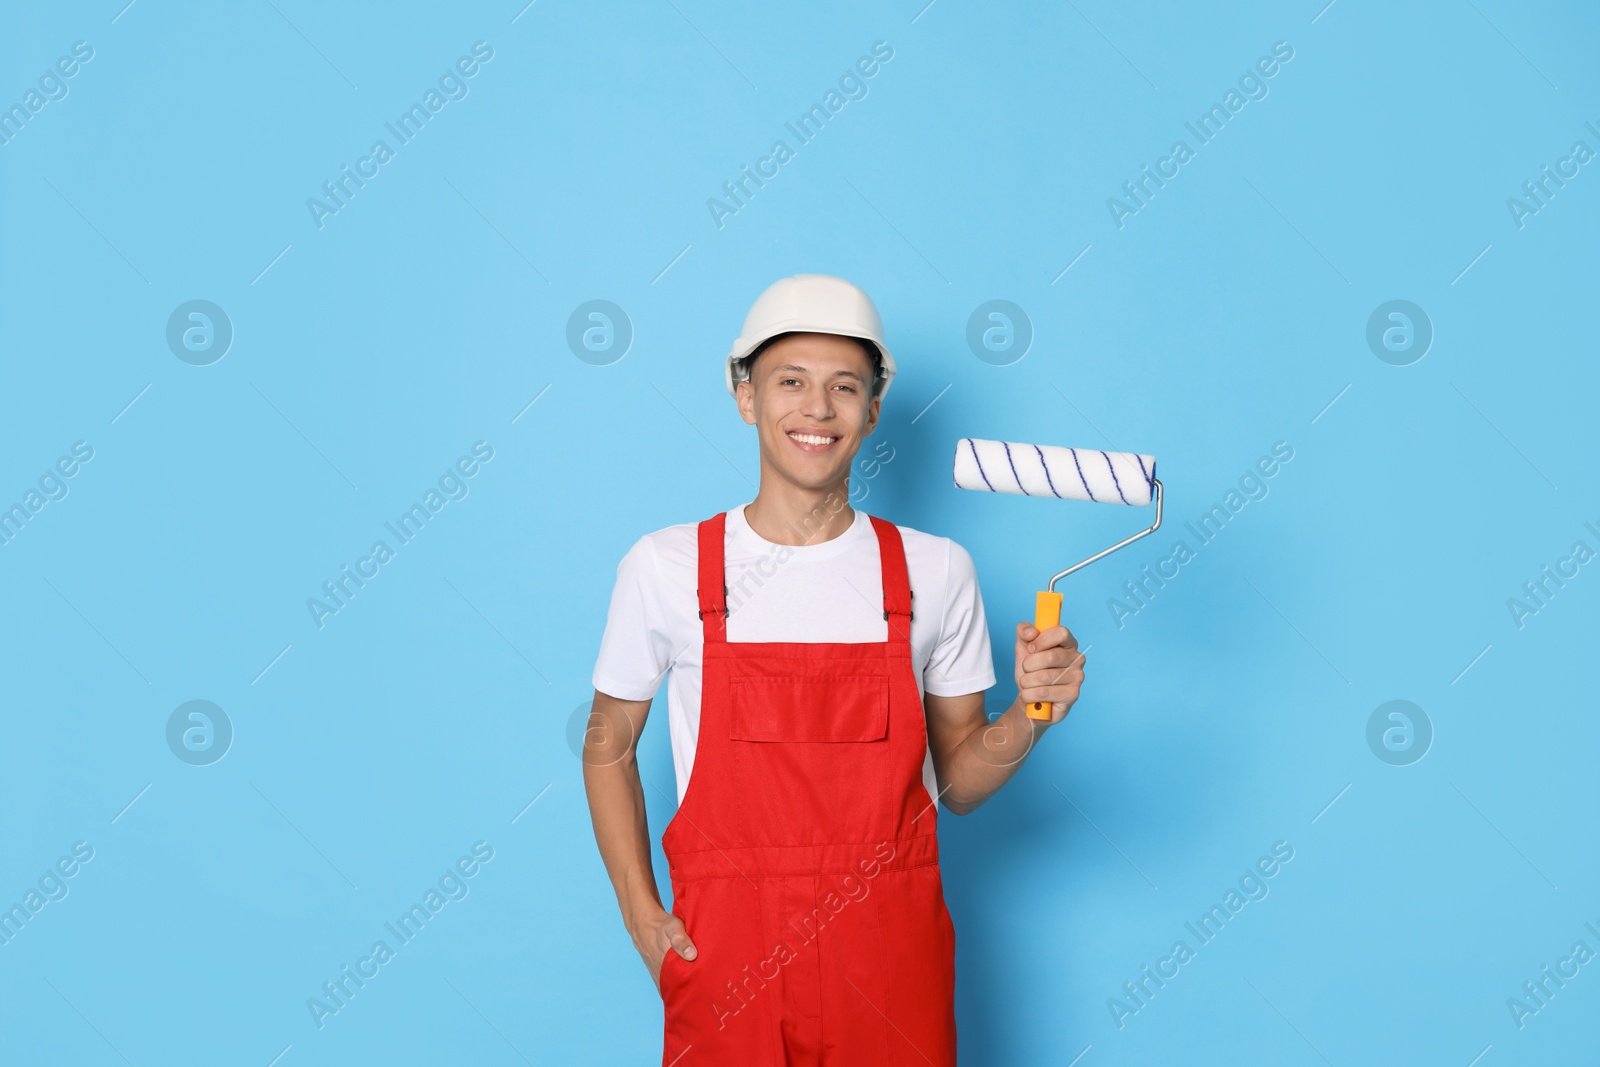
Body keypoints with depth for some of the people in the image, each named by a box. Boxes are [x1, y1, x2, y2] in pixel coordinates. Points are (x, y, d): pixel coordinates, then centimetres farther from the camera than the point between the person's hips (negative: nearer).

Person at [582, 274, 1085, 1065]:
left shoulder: (935, 571, 1)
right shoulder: (665, 567, -3)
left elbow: (956, 782, 7)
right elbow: (608, 747, 8)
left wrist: (1028, 716, -12)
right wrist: (641, 915, -1)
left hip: (890, 952, 1)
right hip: (725, 947, -1)